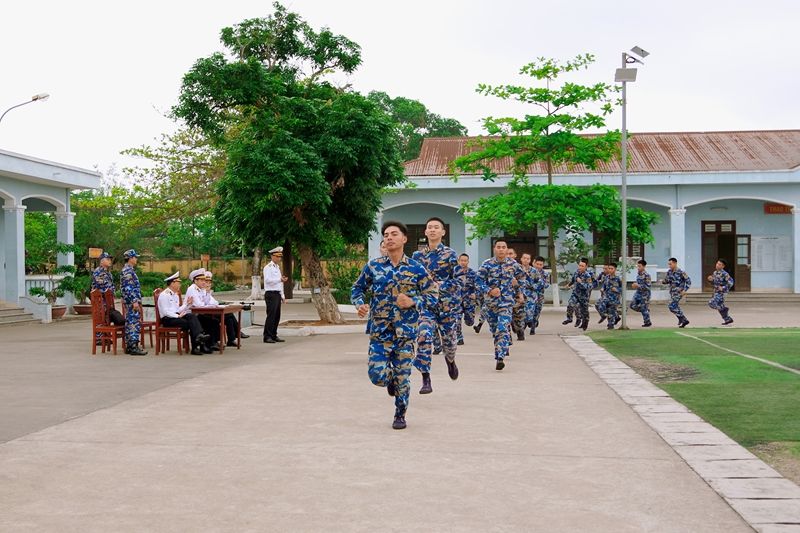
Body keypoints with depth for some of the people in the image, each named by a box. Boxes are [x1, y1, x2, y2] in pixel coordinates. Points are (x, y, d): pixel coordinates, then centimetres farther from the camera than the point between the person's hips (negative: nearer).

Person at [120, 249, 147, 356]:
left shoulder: (129, 270, 17)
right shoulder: (127, 270, -15)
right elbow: (128, 288, -21)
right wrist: (134, 301, -23)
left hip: (131, 302, 11)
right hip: (132, 301, -11)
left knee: (130, 323, 11)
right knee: (135, 323, -10)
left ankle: (129, 346, 14)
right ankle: (133, 347, -11)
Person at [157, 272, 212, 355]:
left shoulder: (176, 295, 21)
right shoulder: (164, 295, -8)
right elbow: (165, 311, -17)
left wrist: (187, 304, 5)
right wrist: (178, 316, -23)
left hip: (176, 316, 8)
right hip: (167, 319, -8)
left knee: (192, 316, -21)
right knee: (190, 323, -26)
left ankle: (199, 335, -39)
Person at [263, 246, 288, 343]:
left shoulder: (278, 267, 20)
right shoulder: (268, 267, -7)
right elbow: (268, 280, -19)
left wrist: (282, 295, 20)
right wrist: (280, 280, -27)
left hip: (277, 294, 8)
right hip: (271, 294, -8)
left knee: (277, 316, 8)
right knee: (271, 316, -10)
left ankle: (274, 335, 14)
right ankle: (267, 336, -7)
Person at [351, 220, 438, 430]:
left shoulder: (416, 269, -2)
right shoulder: (373, 266, 1)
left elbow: (433, 294, 2)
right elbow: (357, 288, 11)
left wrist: (412, 302, -15)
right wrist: (360, 304, -10)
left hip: (406, 331, -1)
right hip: (380, 330, 1)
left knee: (402, 377, 2)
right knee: (377, 375, -6)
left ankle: (400, 415, 22)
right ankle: (391, 378, 31)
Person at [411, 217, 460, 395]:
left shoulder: (450, 254, -4)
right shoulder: (417, 255, 5)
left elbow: (458, 281, -9)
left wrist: (439, 285, -19)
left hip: (446, 303, -1)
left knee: (448, 338, 11)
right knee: (424, 337, -18)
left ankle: (450, 360, 48)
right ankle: (426, 380, -15)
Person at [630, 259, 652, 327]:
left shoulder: (646, 275, -19)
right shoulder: (638, 274, 6)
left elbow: (648, 286, -21)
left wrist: (638, 286, -25)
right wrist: (635, 285, 3)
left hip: (644, 294, -8)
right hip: (638, 292, 8)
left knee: (644, 308, 0)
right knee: (633, 305, 3)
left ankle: (648, 322, 14)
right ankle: (645, 311, 22)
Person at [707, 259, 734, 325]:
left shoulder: (724, 273, -15)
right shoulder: (715, 272, 11)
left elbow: (731, 282, -20)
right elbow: (713, 284, 17)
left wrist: (723, 288, -24)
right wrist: (711, 280, -3)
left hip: (721, 293, -9)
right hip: (716, 292, 9)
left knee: (711, 303, -20)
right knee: (719, 307, 13)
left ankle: (723, 309, 0)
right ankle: (728, 319, 24)